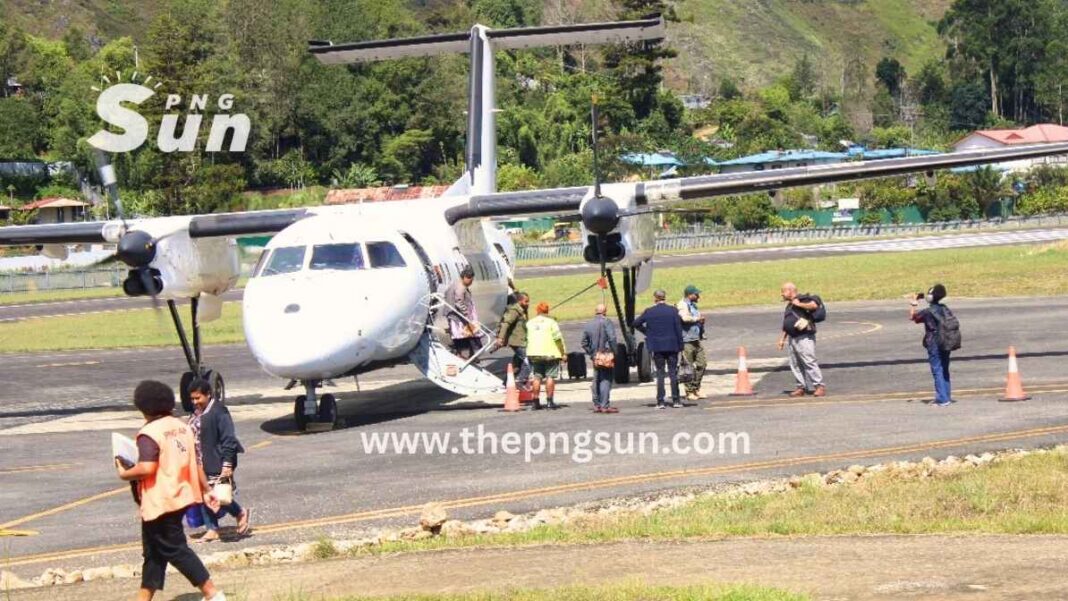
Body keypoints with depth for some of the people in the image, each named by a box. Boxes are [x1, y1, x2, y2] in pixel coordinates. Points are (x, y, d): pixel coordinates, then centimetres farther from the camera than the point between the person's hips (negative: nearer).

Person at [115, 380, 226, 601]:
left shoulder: (149, 433, -17)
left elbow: (146, 468, -27)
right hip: (181, 497, 9)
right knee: (154, 551, 17)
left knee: (175, 550, -1)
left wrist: (124, 474, -9)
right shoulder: (182, 427, 7)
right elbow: (196, 462, 10)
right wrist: (206, 490, 17)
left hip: (160, 502, -9)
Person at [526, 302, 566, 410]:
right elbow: (558, 337, -9)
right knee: (550, 377, 1)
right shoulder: (551, 322, -5)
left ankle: (536, 401, 6)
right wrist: (563, 352, -4)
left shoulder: (530, 323, 10)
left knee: (537, 377, 8)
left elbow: (527, 338, 8)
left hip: (534, 353, 4)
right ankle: (549, 401, -3)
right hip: (550, 352, -4)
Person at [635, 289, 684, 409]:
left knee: (660, 373, 5)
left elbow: (636, 323, 4)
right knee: (673, 373, 5)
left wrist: (646, 332, 14)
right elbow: (679, 329, -4)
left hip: (657, 347, 0)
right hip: (672, 346, 0)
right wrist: (680, 345, 1)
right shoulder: (673, 311, -4)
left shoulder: (649, 312, -3)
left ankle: (660, 401, 1)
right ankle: (676, 400, 5)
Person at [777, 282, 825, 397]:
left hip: (804, 338, -9)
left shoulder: (803, 299, -5)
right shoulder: (789, 306, 22)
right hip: (792, 339, 9)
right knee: (795, 365, 7)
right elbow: (786, 325, 28)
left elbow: (814, 305, -24)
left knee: (809, 362, -12)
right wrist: (782, 338, 24)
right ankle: (801, 387, 12)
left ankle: (819, 386, -11)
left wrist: (799, 304, -16)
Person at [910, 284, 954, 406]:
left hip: (934, 346, -6)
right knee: (944, 371, 15)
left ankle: (943, 399, -5)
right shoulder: (945, 309, 5)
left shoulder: (927, 312, -14)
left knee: (938, 372, -2)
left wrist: (913, 305, 13)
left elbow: (912, 317, -1)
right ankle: (947, 396, 20)